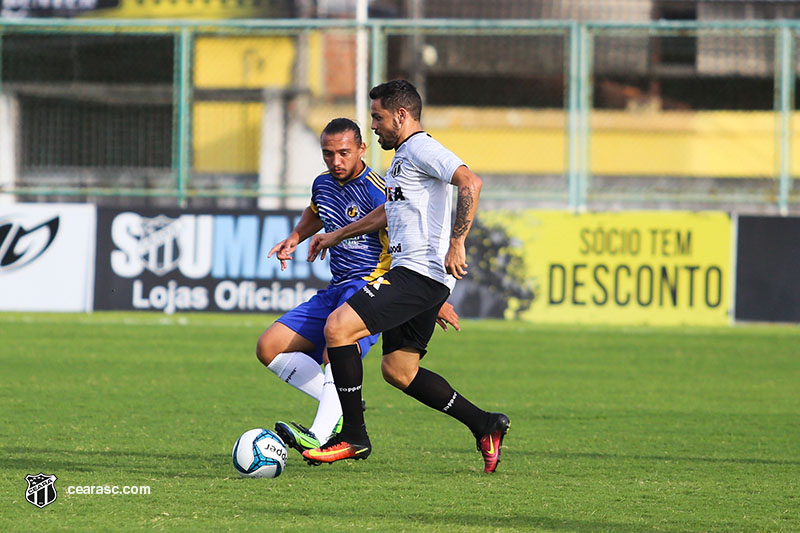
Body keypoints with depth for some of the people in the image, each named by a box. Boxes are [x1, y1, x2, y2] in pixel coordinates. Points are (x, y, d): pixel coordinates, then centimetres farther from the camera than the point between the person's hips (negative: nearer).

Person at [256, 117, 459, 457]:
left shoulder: (376, 192, -13)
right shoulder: (323, 184, 11)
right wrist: (295, 237, 17)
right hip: (336, 290, 9)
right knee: (269, 348, 1)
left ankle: (319, 438, -47)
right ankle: (344, 407, -1)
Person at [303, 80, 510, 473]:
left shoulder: (421, 149, -9)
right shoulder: (401, 158, 24)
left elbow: (470, 183, -23)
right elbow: (389, 211, 40)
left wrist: (456, 242, -28)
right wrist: (338, 235, 43)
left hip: (421, 273, -11)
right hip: (409, 273, 11)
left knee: (338, 327, -17)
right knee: (398, 370, 13)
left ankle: (353, 437, -12)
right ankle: (485, 426, 16)